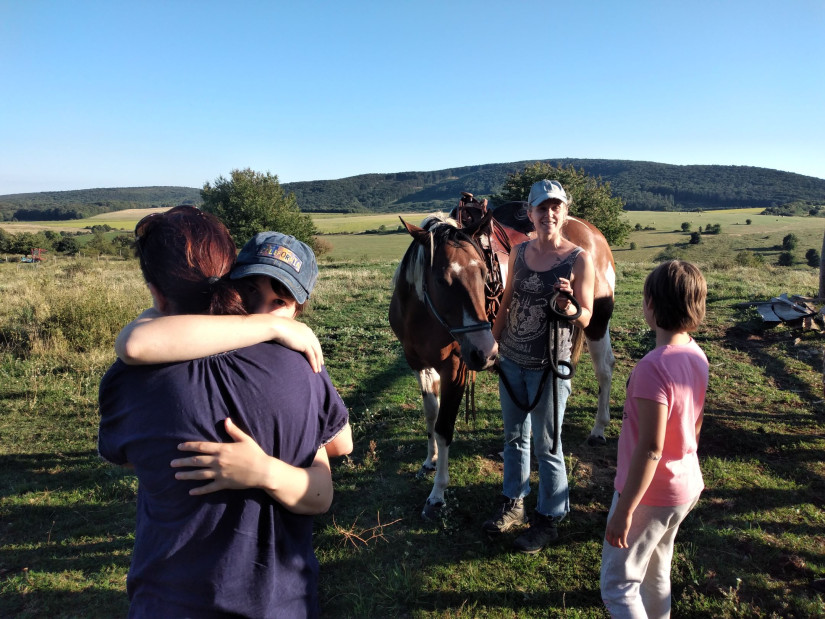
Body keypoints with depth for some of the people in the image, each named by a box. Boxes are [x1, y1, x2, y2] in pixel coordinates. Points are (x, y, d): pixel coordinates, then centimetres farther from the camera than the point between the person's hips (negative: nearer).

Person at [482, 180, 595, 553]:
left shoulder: (579, 260, -11)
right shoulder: (520, 253, 3)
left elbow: (586, 319, -9)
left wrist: (568, 308, -30)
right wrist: (493, 342, 12)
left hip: (548, 367, -5)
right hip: (511, 361, 5)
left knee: (545, 445, 7)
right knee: (514, 437, 19)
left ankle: (548, 519, 26)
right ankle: (513, 505, 38)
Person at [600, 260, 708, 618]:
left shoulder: (653, 367, -28)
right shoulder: (696, 356, -2)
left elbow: (650, 448, -27)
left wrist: (623, 510, -19)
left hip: (649, 494, -8)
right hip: (685, 487, 8)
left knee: (617, 587, 6)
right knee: (655, 574, 26)